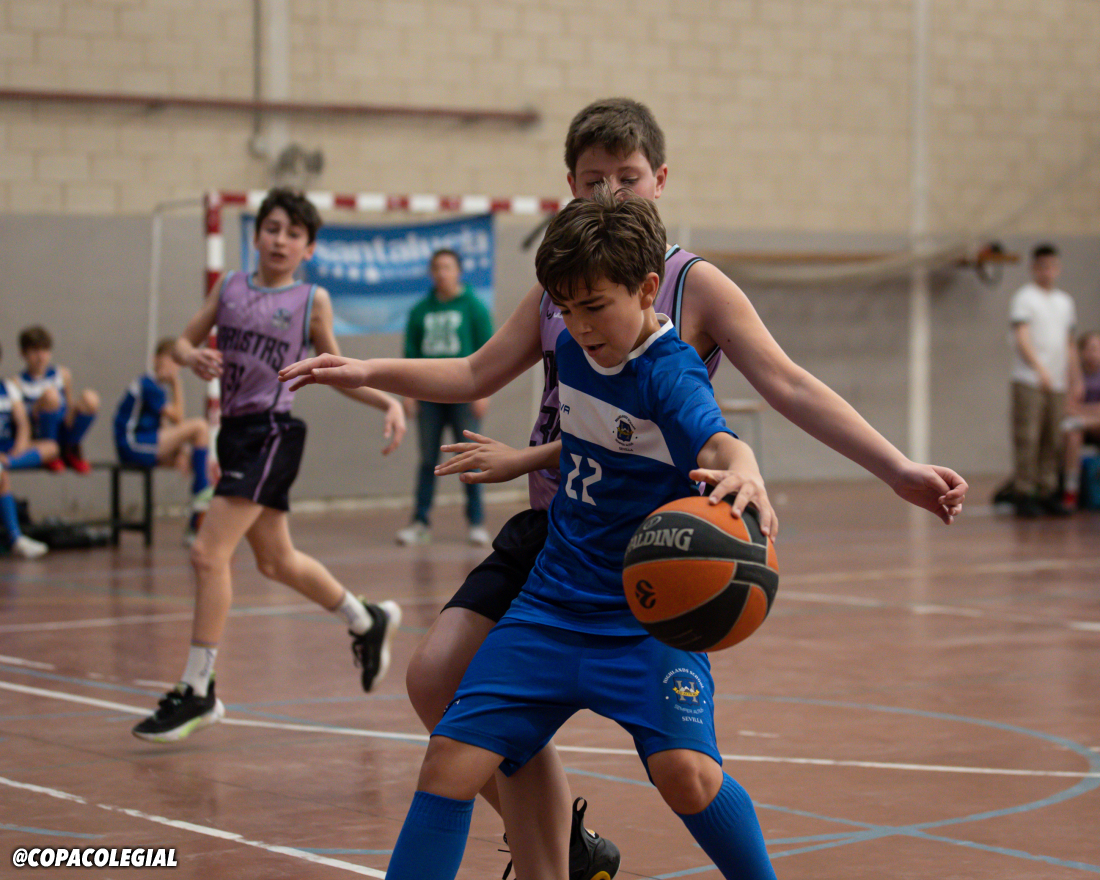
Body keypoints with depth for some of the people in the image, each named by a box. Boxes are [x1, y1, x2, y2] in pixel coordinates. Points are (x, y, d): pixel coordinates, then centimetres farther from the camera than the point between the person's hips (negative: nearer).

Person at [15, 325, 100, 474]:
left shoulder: (63, 375, 10)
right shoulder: (19, 383, -1)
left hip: (64, 431, 4)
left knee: (90, 399, -24)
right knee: (50, 394, -32)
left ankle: (71, 450, 1)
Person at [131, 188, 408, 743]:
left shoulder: (312, 301, 0)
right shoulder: (230, 287, 10)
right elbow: (183, 342, 12)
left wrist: (388, 403, -4)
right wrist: (193, 358, -11)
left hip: (271, 432, -6)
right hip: (235, 430, 6)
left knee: (208, 554, -14)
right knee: (277, 562, 19)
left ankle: (196, 692, -7)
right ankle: (369, 622, 43)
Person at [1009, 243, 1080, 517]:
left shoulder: (1065, 302, 18)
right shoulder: (1024, 298, -1)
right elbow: (1022, 338, -11)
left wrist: (1074, 379, 16)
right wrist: (1040, 369, -22)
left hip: (1057, 382, 6)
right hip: (1029, 381, -6)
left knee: (1053, 440, 5)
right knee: (1027, 439, -8)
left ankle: (1048, 493, 11)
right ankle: (1025, 495, -6)